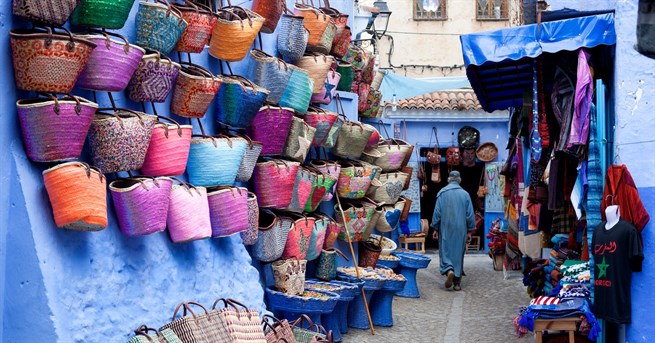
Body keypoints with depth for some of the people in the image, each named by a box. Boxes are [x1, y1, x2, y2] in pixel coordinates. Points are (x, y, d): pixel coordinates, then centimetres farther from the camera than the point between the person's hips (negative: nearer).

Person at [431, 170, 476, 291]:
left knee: (445, 251, 7)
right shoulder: (465, 194, 0)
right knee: (458, 253, 8)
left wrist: (435, 229, 5)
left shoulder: (442, 193, -3)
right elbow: (470, 214, 1)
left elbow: (437, 212, -3)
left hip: (445, 229, -1)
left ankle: (449, 270, -21)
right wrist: (470, 231, 9)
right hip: (460, 230, 1)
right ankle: (457, 283, 8)